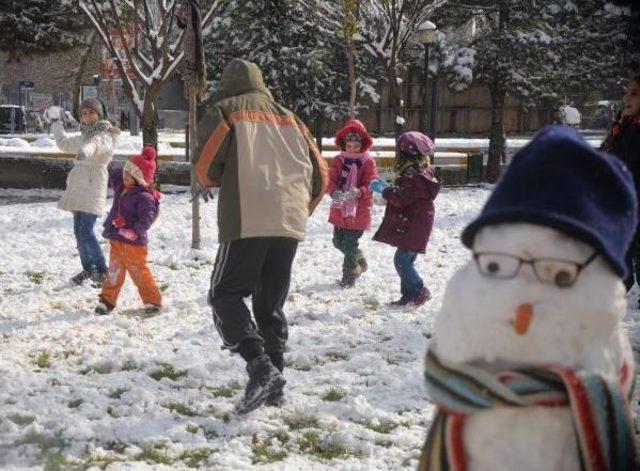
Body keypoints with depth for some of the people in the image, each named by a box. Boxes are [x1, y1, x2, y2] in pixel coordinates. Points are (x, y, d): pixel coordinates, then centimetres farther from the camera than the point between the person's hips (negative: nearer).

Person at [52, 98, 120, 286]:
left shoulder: (104, 135, -8)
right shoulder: (85, 135, 19)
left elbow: (96, 143, -33)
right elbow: (64, 143, 35)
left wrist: (85, 151, -55)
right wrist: (56, 123, 42)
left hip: (92, 189, -9)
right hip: (79, 188, 9)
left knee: (86, 232, -15)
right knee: (79, 232, 11)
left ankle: (102, 271, -8)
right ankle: (88, 269, 22)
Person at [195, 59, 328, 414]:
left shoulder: (223, 112, 8)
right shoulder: (288, 118, 22)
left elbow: (205, 169, -3)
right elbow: (320, 175, 18)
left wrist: (211, 181, 20)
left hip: (246, 222, -5)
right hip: (291, 224, 5)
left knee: (226, 295, 3)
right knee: (271, 305, 15)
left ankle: (259, 364, -15)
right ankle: (273, 380, 12)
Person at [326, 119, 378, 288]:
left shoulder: (368, 161, -7)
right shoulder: (338, 160, 2)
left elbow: (371, 185, -14)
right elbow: (331, 181, -7)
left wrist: (357, 192, -35)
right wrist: (335, 193, -30)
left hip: (359, 210, -5)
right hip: (340, 209, 5)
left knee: (349, 245, -4)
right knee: (338, 242, 15)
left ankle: (349, 277, 18)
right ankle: (359, 261, 41)